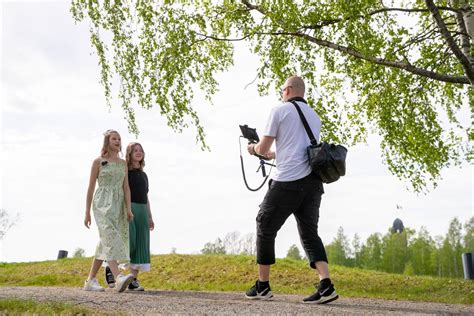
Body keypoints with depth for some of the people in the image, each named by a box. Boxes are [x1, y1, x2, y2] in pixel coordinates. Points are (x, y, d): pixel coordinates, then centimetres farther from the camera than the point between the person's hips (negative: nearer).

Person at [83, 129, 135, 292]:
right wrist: (87, 213, -2)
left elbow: (126, 187, 7)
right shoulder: (98, 161, 1)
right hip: (102, 204, -5)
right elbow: (90, 187, 1)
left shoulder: (123, 163, 13)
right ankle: (119, 279, -39)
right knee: (110, 237, -24)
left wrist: (128, 209, -6)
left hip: (118, 206, 6)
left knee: (105, 244, 6)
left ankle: (90, 281, 16)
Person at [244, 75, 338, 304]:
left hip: (287, 182, -6)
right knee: (309, 233, 9)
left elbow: (262, 148, 2)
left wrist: (254, 148, 25)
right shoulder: (314, 116, 22)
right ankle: (325, 285, -8)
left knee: (265, 228, 8)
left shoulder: (280, 110, 1)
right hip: (313, 181, 6)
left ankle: (262, 286, 13)